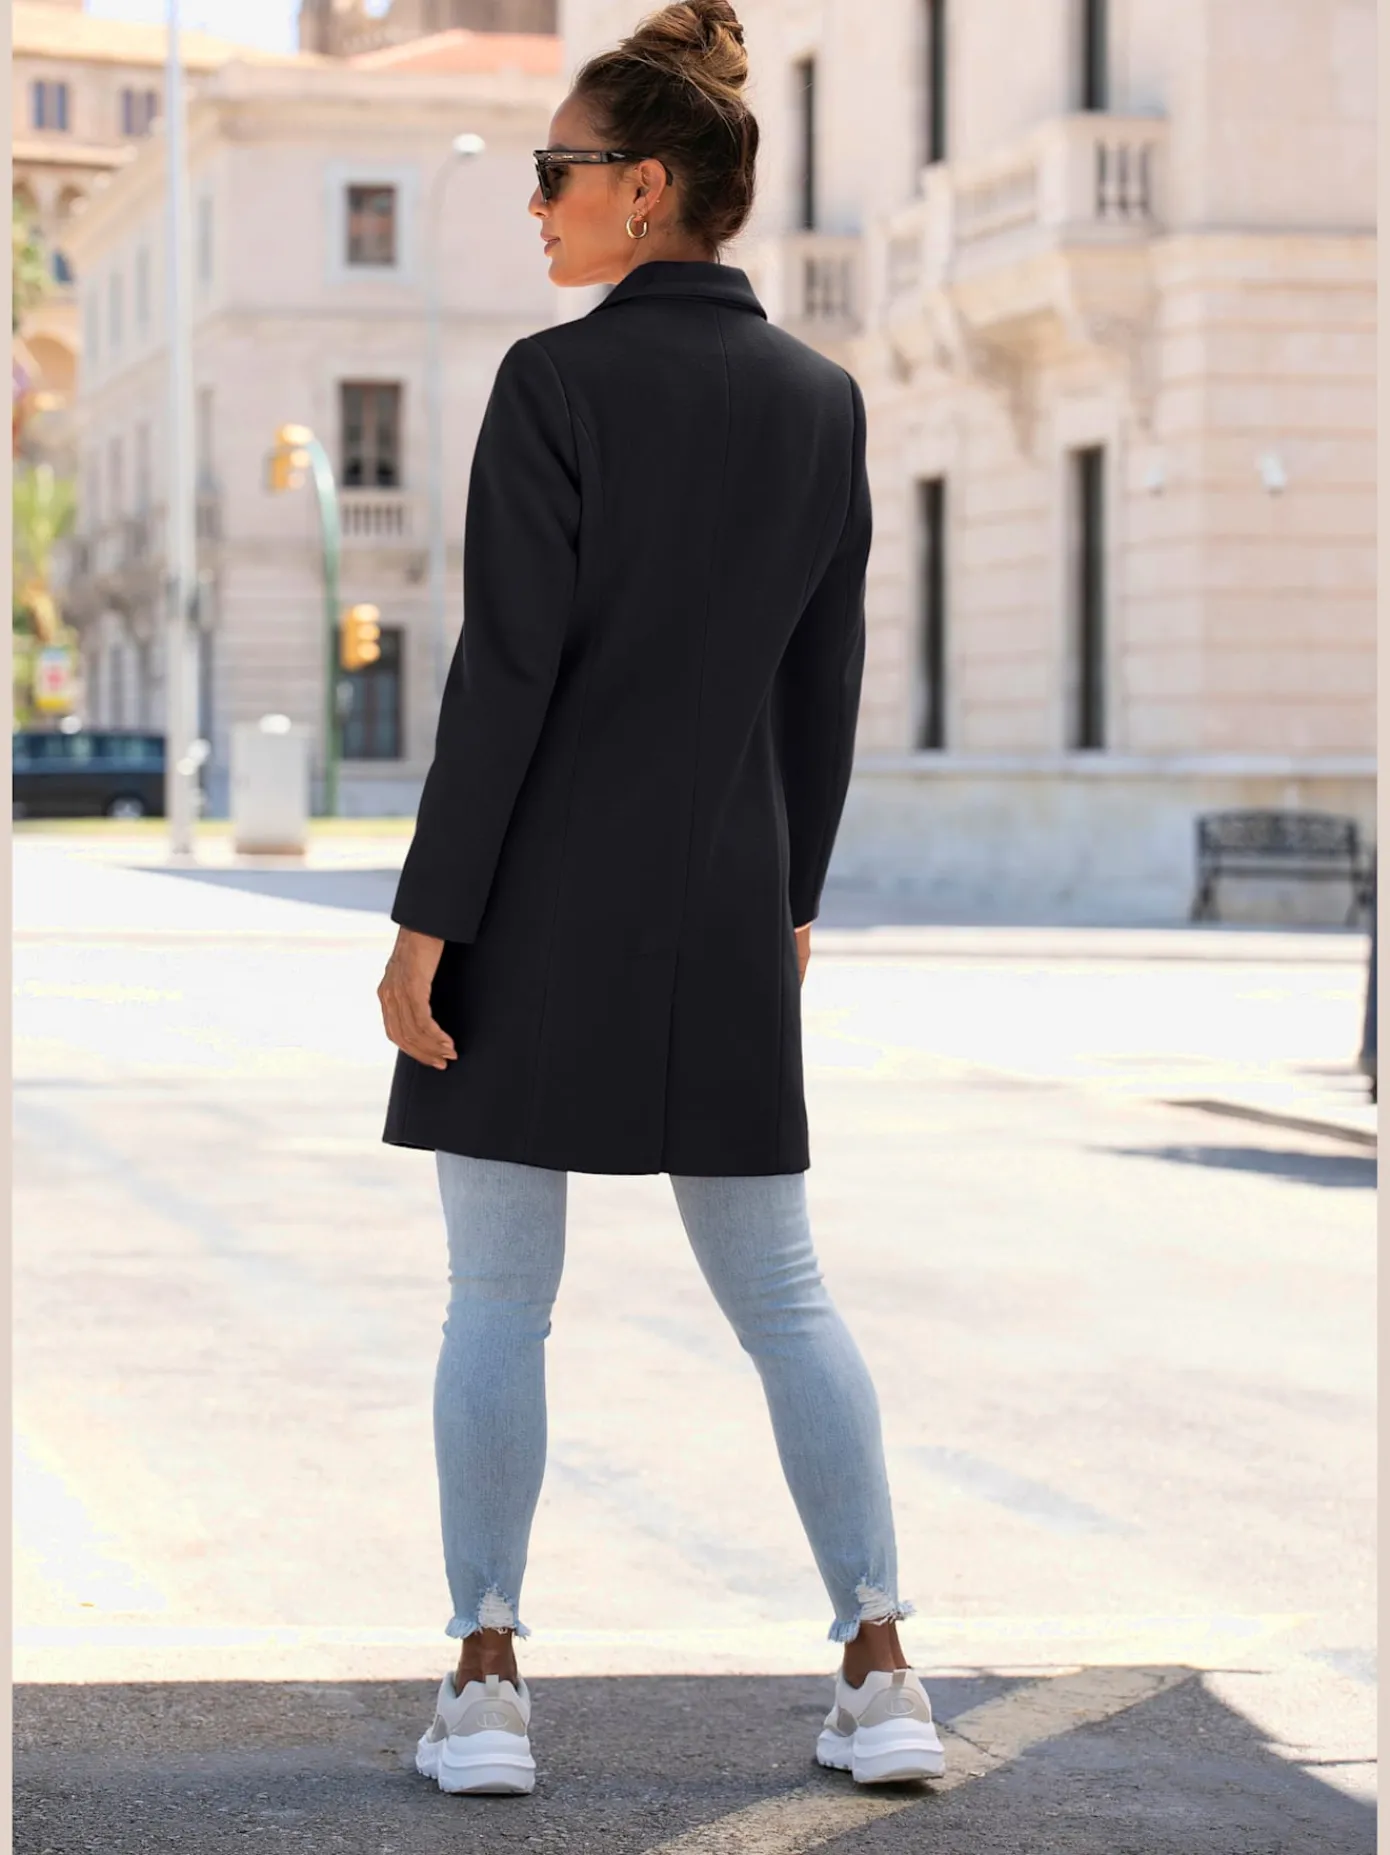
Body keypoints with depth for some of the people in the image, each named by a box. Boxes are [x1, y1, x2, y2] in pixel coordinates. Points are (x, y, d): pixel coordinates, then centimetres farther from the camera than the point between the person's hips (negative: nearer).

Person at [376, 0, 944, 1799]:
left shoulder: (558, 382, -11)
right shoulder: (822, 398, 5)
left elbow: (507, 669, -14)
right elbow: (826, 685, 10)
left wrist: (426, 916, -11)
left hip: (540, 902, -5)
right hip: (723, 906, 5)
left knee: (497, 1300, 5)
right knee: (780, 1292, 11)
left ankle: (487, 1684, 6)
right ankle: (878, 1670, 9)